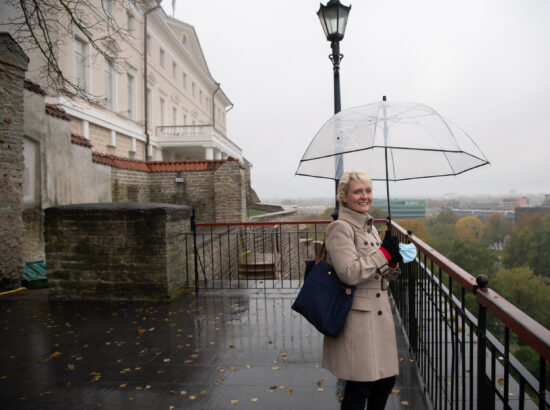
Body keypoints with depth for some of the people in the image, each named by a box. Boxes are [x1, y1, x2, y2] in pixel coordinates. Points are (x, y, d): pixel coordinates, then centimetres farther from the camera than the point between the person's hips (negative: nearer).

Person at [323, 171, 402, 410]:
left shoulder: (370, 227, 13)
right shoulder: (340, 228, -13)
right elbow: (349, 273, -23)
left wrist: (393, 262, -5)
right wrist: (384, 252, -16)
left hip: (380, 313, 8)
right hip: (356, 317, -8)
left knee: (386, 380, 17)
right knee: (359, 386, 4)